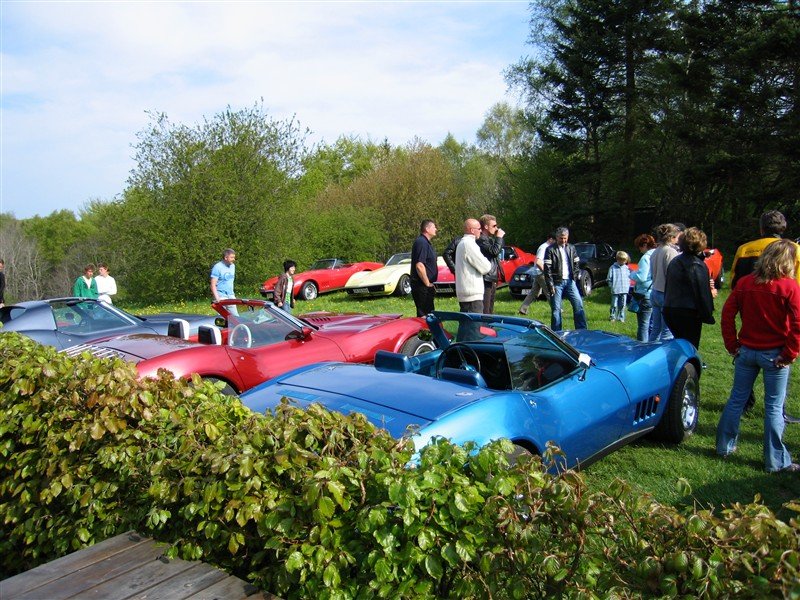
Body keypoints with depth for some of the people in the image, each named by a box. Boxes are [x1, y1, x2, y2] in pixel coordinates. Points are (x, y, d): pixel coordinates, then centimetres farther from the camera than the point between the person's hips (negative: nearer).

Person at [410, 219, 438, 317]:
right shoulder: (421, 242, -17)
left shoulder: (426, 242, 17)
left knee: (429, 313, 15)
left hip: (425, 286, 11)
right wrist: (427, 283, -18)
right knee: (424, 314, -8)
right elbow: (419, 266, -25)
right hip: (422, 286, -11)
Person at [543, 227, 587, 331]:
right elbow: (547, 268, -8)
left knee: (579, 304, -4)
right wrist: (550, 285, -12)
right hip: (557, 283, -4)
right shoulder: (550, 250, -3)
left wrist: (574, 277, 6)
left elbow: (577, 264, 18)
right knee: (556, 309, -1)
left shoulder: (571, 248, 12)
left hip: (570, 282, 4)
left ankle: (582, 330, 3)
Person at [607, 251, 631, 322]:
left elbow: (629, 277, 15)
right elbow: (609, 279, -2)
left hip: (624, 290, 4)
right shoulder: (613, 268, -5)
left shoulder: (627, 268, 7)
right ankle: (612, 317, 12)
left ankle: (621, 318, 18)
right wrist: (611, 286, -7)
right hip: (615, 290, -4)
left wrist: (628, 286, 6)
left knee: (622, 305, 8)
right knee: (614, 305, 1)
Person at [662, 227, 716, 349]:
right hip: (689, 314, -8)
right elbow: (702, 293, -15)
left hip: (669, 311, 8)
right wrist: (708, 315, -7)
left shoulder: (674, 261, 11)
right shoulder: (697, 265, -14)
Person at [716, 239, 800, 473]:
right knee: (774, 407, 5)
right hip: (775, 355, -3)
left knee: (736, 400, 14)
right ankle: (776, 461, 14)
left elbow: (728, 313, 0)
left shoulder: (744, 283, 0)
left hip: (746, 351, 4)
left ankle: (724, 446, 23)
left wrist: (732, 345, 5)